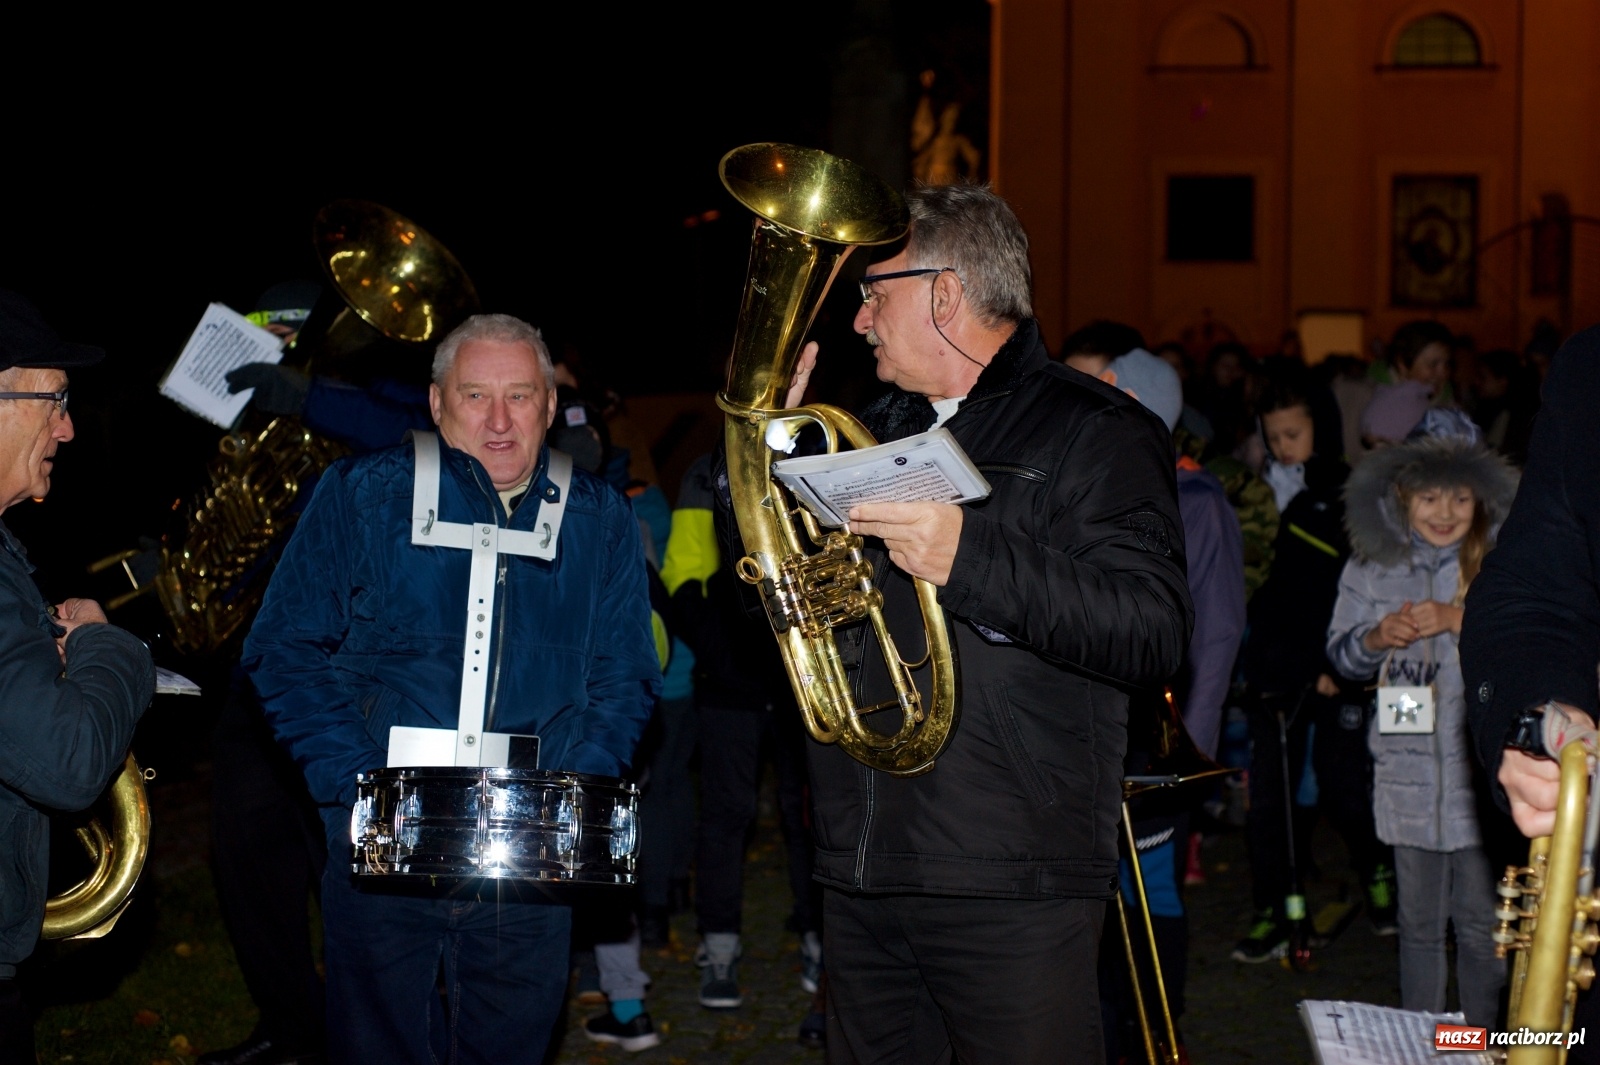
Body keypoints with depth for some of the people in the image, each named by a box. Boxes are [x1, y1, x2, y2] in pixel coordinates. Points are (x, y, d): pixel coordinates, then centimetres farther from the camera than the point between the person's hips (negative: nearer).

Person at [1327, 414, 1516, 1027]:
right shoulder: (1372, 568, 8)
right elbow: (1341, 656, 12)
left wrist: (1458, 620, -20)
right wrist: (1378, 637, -9)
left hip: (1481, 770, -2)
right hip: (1407, 770, 2)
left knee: (1481, 921, 1)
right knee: (1419, 923, 10)